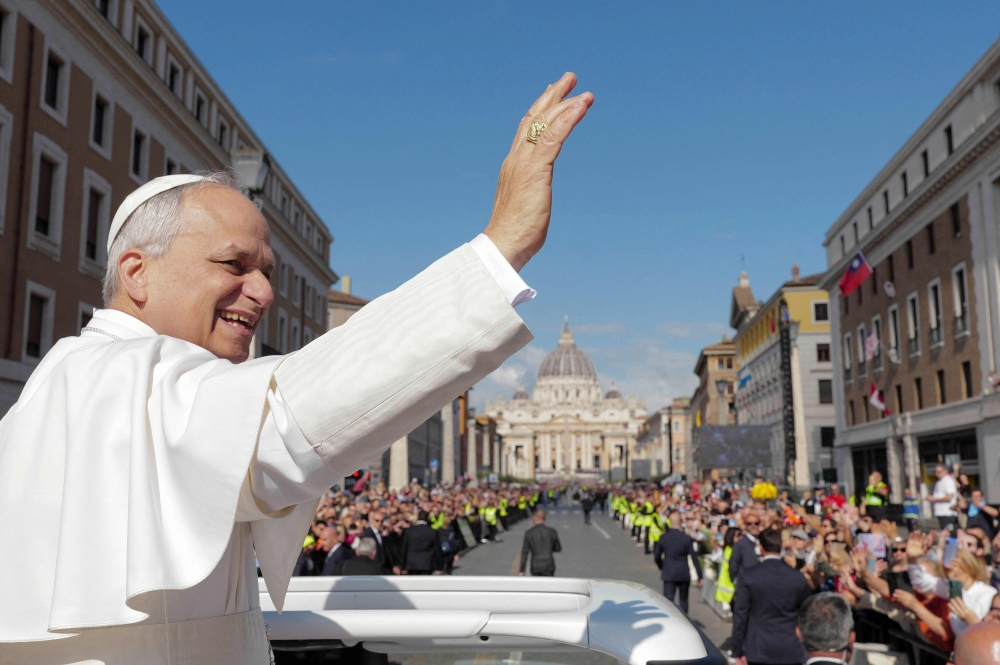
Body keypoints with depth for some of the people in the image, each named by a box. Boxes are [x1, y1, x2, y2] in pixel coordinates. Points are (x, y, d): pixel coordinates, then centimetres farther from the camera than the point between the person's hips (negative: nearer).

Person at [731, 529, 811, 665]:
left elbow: (740, 615, -7)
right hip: (792, 650, 2)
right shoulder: (798, 577, 0)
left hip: (759, 650, -2)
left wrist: (738, 652, 1)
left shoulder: (748, 576, -7)